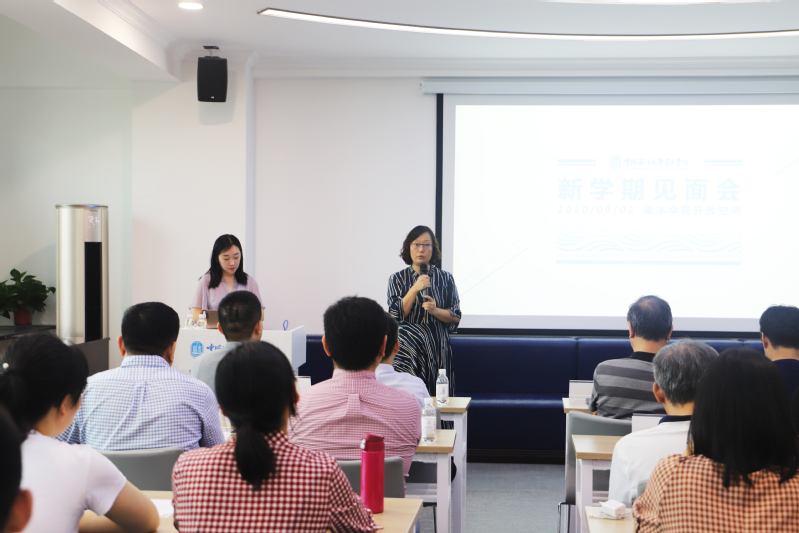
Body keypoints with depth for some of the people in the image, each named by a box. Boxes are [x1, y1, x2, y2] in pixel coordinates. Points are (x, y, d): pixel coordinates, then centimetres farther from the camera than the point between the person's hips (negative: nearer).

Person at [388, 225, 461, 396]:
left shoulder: (446, 279, 7)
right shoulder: (398, 279, 7)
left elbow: (456, 317, 5)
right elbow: (395, 314, -4)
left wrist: (435, 310, -14)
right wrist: (415, 289, -13)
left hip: (438, 347, 1)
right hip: (408, 347, -1)